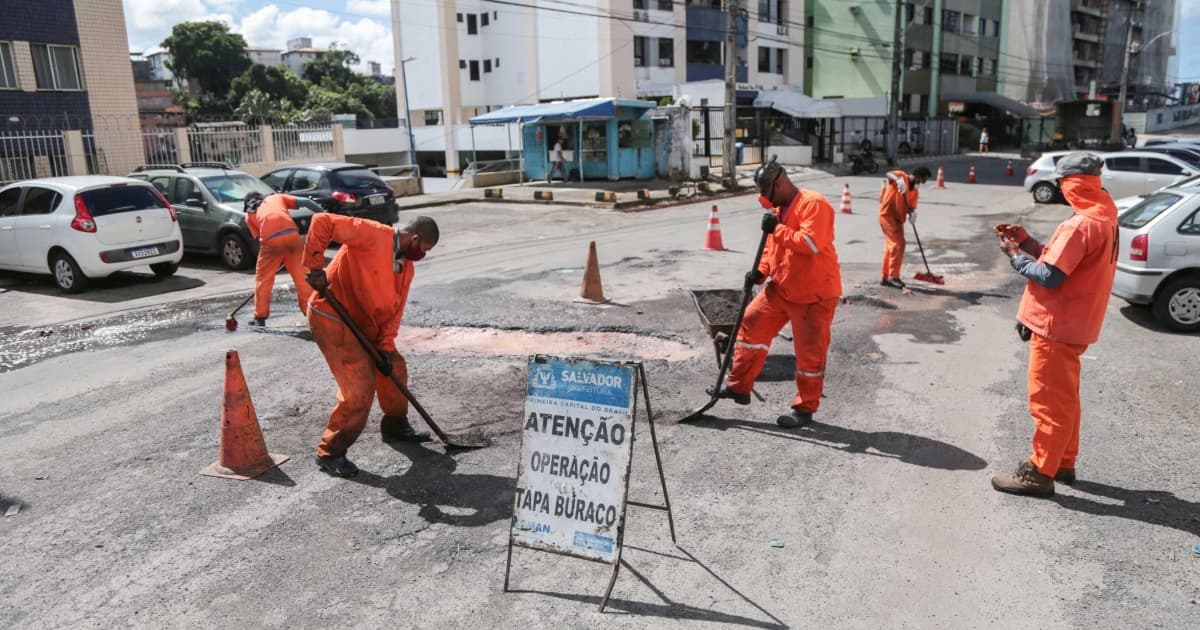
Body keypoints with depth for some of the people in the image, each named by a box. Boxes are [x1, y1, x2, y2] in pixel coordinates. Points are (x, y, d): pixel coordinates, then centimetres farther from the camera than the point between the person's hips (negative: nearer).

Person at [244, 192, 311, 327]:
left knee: (263, 278, 16)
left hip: (270, 238, 0)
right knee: (302, 275, 9)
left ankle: (260, 318, 19)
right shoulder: (276, 197, 31)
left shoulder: (249, 214, 29)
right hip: (291, 233, 0)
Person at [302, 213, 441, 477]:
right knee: (360, 386, -12)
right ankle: (330, 452, 4)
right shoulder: (372, 235, -20)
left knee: (395, 368, 17)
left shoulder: (407, 267, 6)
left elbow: (395, 309, 7)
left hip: (363, 323, 9)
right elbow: (322, 222, -24)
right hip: (331, 317, -9)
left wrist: (386, 346, -3)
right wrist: (315, 267, -25)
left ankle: (395, 426, 40)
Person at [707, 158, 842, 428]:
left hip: (815, 294, -8)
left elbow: (812, 244, -28)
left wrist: (777, 228, -24)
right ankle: (739, 386, 14)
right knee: (752, 324, 4)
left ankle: (805, 408, 16)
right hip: (781, 288, 9)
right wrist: (761, 271, 1)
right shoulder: (779, 209, 12)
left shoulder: (814, 203, -16)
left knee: (810, 352, 1)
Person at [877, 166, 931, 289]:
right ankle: (893, 277, -7)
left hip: (898, 218, 8)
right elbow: (889, 174, -28)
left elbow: (911, 207, 2)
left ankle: (885, 277, 21)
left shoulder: (914, 191, 11)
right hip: (887, 215, -8)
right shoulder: (901, 175, -7)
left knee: (891, 246, 12)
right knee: (899, 244, -13)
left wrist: (912, 212, -22)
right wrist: (898, 180, -48)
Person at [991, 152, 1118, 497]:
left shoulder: (1080, 225, -22)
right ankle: (1063, 462, 31)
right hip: (1074, 323, 10)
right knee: (1063, 397, 19)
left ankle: (1039, 473, 6)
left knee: (1048, 400, -2)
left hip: (1056, 325, -10)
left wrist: (1015, 255, -10)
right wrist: (1025, 239, 3)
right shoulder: (1103, 217, 10)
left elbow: (1048, 275, -24)